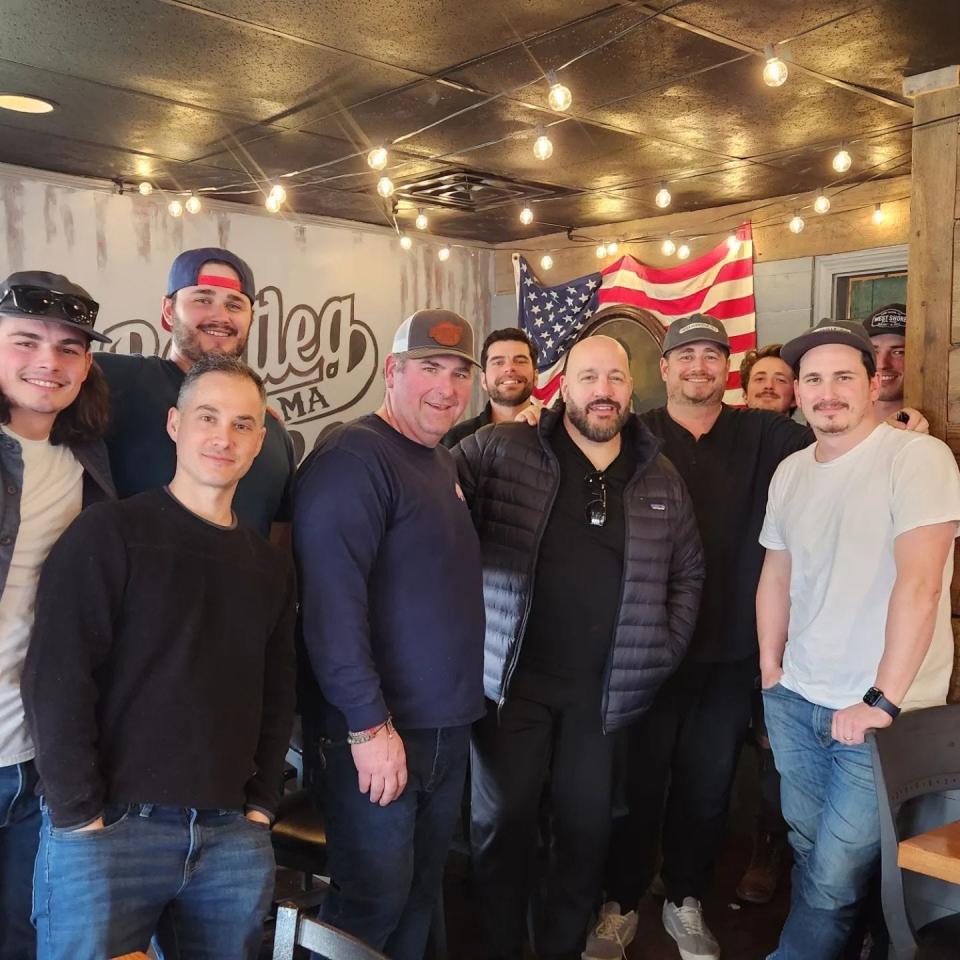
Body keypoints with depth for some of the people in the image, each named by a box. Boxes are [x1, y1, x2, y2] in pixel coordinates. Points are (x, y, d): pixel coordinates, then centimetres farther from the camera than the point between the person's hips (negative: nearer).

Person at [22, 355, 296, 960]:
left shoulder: (271, 565, 11)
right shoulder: (108, 535, -5)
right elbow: (57, 681, -11)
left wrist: (263, 804, 6)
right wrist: (82, 815, -14)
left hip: (232, 839, 5)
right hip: (108, 829, -4)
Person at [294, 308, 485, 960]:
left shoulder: (442, 463, 13)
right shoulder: (353, 459, -15)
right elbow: (332, 602, -23)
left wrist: (459, 708, 13)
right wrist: (369, 726, -22)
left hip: (448, 726, 8)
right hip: (380, 731, -8)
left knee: (422, 893, 19)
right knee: (374, 903, 5)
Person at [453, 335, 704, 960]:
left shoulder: (662, 480, 6)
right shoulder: (500, 450, -6)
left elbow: (688, 571, 13)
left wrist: (667, 646, 5)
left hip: (603, 690, 3)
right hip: (512, 680, -3)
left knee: (587, 828, 15)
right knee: (504, 822, 9)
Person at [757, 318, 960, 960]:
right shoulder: (790, 473, 7)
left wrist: (882, 702, -21)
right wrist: (770, 672, 10)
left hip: (882, 711, -5)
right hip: (796, 701, 6)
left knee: (834, 876, 1)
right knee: (809, 851, 17)